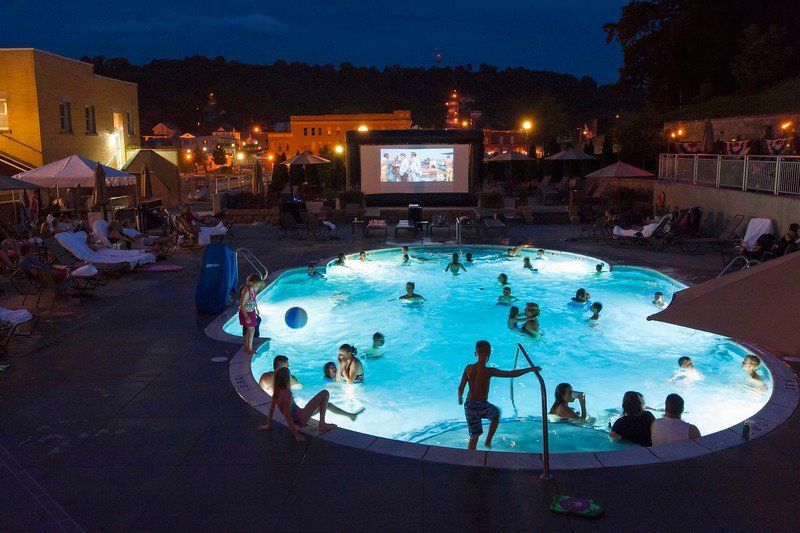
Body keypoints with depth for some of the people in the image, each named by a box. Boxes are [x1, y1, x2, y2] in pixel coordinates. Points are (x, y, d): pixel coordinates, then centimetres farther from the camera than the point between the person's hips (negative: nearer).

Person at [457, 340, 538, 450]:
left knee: (474, 436, 18)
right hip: (482, 406, -4)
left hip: (469, 405, 4)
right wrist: (530, 369, -8)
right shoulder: (488, 371, -17)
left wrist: (460, 399, 21)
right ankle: (488, 441, 31)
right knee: (496, 413, 31)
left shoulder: (468, 368, -5)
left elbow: (460, 388, 0)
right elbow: (512, 374, -16)